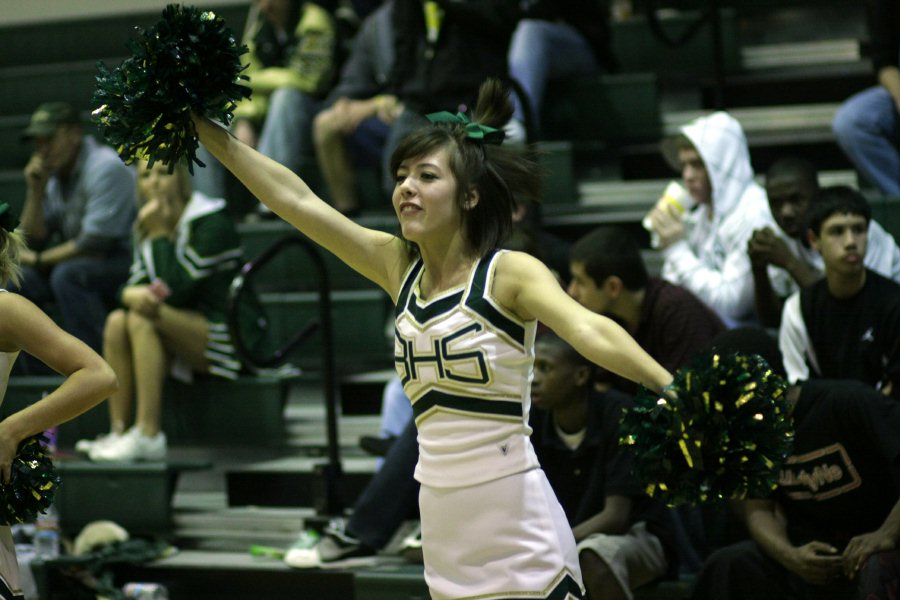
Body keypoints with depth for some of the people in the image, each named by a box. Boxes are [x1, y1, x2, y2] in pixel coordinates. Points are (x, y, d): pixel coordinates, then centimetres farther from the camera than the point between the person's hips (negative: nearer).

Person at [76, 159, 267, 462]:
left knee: (143, 318, -27)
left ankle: (148, 436, -35)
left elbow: (177, 290, -21)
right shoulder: (149, 230, 12)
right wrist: (134, 294, -21)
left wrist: (159, 235, -18)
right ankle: (119, 431, -20)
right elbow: (131, 286, 3)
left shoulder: (212, 224, -12)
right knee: (117, 321, -15)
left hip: (230, 339, -7)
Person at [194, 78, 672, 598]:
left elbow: (590, 332, -27)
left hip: (514, 524, -6)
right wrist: (206, 128, 7)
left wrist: (678, 393, -43)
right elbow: (294, 199, 8)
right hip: (443, 524, 6)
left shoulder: (509, 273, -10)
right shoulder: (398, 266, 7)